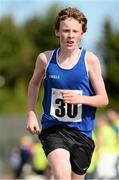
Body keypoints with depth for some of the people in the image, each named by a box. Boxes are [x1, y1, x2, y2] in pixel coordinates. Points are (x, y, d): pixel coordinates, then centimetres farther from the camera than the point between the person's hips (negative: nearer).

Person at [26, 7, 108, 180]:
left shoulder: (90, 60, -5)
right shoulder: (45, 58, -2)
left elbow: (103, 99, -2)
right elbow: (34, 83, 20)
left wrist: (80, 99, -21)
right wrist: (31, 114, 11)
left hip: (81, 132, 1)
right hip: (53, 128, -1)